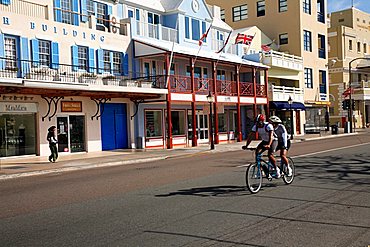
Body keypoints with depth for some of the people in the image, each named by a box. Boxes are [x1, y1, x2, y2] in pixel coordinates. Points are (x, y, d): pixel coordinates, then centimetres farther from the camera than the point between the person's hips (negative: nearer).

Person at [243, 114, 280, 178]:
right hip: (264, 141, 5)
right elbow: (250, 136, -16)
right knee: (257, 152, -19)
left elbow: (271, 136, -40)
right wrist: (246, 145, -28)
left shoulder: (268, 126, -28)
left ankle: (277, 170, -3)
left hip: (273, 141, -5)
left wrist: (269, 145, -57)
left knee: (270, 155, -23)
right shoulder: (255, 126, -13)